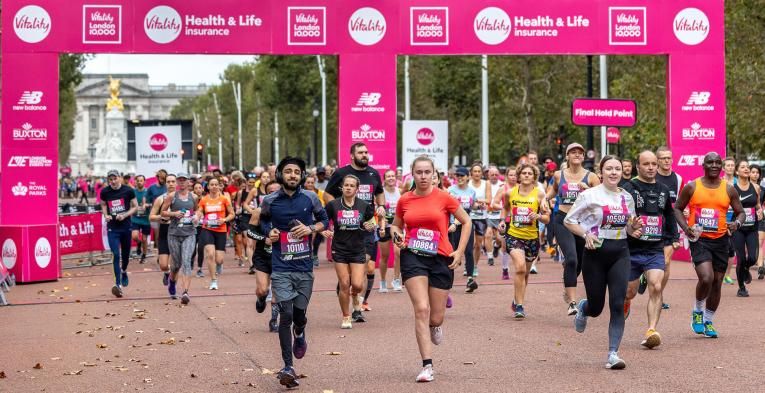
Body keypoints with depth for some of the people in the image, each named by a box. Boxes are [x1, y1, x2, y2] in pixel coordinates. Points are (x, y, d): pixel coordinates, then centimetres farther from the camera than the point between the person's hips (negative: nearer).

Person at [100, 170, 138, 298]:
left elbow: (135, 206, 3)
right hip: (112, 228, -1)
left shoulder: (128, 191, -6)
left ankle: (124, 272, 46)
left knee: (126, 254, 14)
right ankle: (118, 284, -13)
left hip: (126, 226, 1)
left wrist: (125, 215, -13)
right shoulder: (105, 192, -1)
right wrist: (105, 215, -2)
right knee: (115, 255, -12)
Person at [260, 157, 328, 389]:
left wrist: (311, 228, -7)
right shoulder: (270, 201, -1)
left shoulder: (310, 199, 0)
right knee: (286, 314, -11)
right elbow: (263, 220, 18)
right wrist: (269, 232, -3)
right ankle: (288, 367, -7)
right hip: (281, 268, -1)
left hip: (304, 267, 2)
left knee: (299, 313, 8)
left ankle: (299, 335, 47)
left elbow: (324, 220, 12)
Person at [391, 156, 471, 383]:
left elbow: (466, 222, 6)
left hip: (440, 259, 0)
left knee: (435, 318, 4)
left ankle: (435, 325, 45)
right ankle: (427, 366, -12)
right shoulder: (404, 201, 4)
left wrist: (460, 251, 0)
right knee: (421, 309, -16)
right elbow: (396, 225, 21)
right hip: (413, 257, 0)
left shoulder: (444, 198, -3)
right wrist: (397, 234, -3)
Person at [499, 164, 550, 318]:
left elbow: (547, 219, -2)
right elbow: (505, 207, 23)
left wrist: (538, 216, -22)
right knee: (520, 267, -22)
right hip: (513, 235, -1)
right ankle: (519, 306, -16)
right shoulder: (510, 193, 1)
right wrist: (503, 220, 6)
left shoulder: (539, 193, -4)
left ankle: (517, 301, 39)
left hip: (532, 237, 1)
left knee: (525, 273, 15)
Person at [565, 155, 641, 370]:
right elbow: (569, 220, -1)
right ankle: (583, 308, 44)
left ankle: (613, 354, -7)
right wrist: (586, 234, -17)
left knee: (618, 304, -10)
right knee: (596, 307, 6)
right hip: (596, 252, -3)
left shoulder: (627, 197, 8)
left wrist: (633, 228, -4)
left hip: (620, 253, 3)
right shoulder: (590, 195, -5)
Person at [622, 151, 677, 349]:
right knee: (629, 293, 10)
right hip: (631, 251, -2)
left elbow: (670, 217, 23)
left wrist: (671, 240, 18)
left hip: (656, 251, 2)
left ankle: (651, 331, -20)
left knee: (656, 288, -17)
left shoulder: (663, 190, 11)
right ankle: (623, 305, 47)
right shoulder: (628, 189, -5)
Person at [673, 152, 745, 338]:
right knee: (706, 278, -21)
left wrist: (737, 223, -12)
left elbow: (740, 212, 11)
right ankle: (697, 311, 6)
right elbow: (678, 208, 7)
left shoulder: (729, 189, 4)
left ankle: (708, 321, 27)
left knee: (717, 283, 9)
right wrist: (686, 228, -9)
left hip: (720, 240, 3)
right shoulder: (691, 187, -2)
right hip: (699, 239, -3)